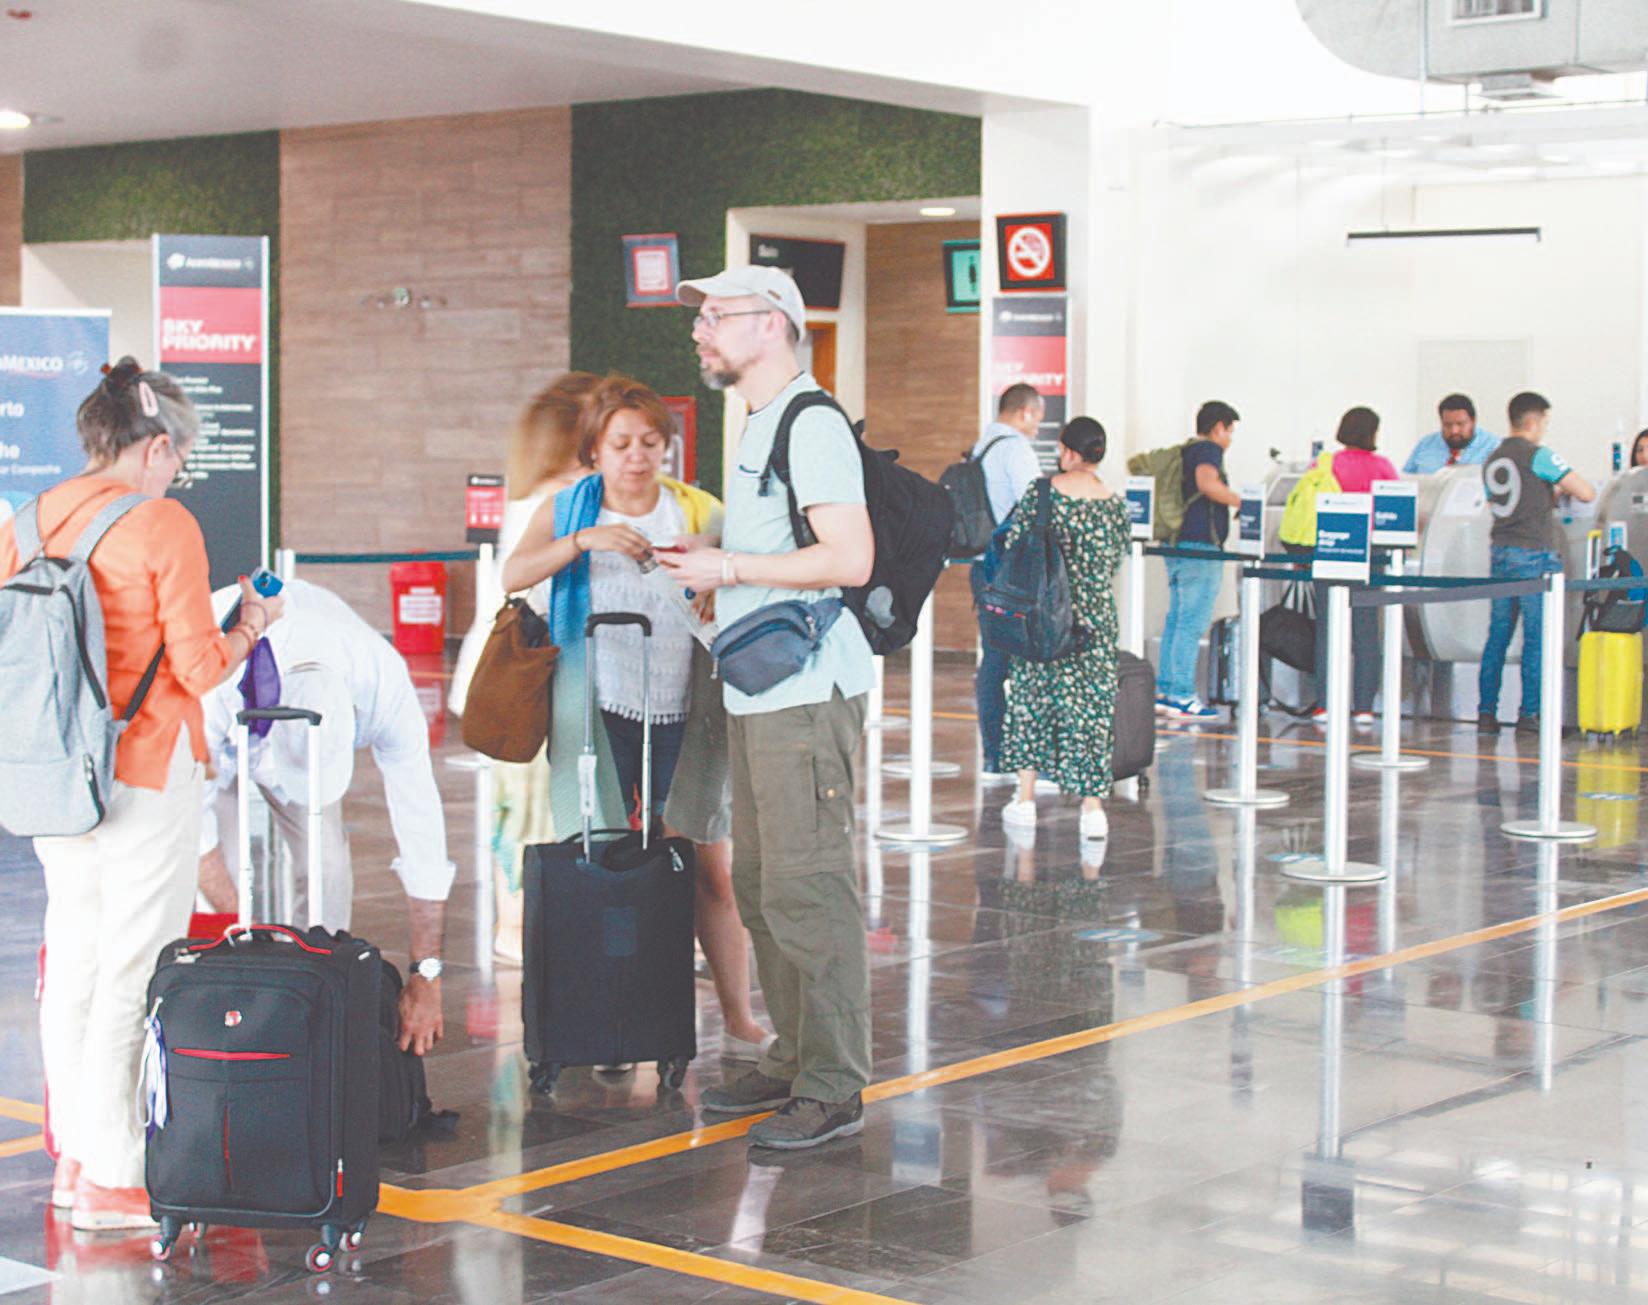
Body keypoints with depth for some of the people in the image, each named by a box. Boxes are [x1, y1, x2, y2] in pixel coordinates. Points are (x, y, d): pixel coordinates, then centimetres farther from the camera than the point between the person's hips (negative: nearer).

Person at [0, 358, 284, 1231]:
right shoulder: (163, 526, -13)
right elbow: (200, 668, -11)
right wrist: (250, 624, 7)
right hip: (145, 771, -7)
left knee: (72, 959, 15)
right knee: (133, 968, -2)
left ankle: (73, 1158, 22)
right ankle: (114, 1178, 1)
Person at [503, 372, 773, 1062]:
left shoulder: (698, 511, 7)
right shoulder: (570, 510, 7)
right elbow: (513, 575, -9)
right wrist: (583, 541, -23)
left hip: (681, 713, 0)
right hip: (601, 708, 0)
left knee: (709, 867, 0)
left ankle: (738, 1020, 8)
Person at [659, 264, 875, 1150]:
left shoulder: (811, 423, -11)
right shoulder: (759, 427, 20)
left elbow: (850, 558, -21)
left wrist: (729, 568, -15)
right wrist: (713, 570, 11)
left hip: (806, 695, -10)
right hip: (760, 692, 10)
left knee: (806, 887, -9)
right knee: (759, 883, 14)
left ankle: (833, 1091, -4)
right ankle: (791, 1063, 24)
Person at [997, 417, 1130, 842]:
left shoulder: (1043, 493, -7)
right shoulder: (1114, 503, -1)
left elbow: (1013, 545, -4)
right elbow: (1115, 560, 8)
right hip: (1096, 614, 1)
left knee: (1030, 694, 12)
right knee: (1090, 703, 3)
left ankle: (1025, 798, 13)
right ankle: (1091, 805, -3)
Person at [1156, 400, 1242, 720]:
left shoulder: (1185, 451, 18)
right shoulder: (1208, 450, -9)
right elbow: (1207, 483, -29)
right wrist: (1243, 502, -23)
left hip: (1177, 546, 10)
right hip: (1200, 548, -10)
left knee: (1176, 620, 14)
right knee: (1192, 624, -8)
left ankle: (1164, 691, 16)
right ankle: (1182, 696, -8)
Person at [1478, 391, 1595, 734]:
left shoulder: (1492, 461, 12)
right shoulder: (1539, 456, -9)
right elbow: (1586, 494, -11)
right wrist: (1565, 486, 12)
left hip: (1499, 551, 7)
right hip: (1532, 554, -7)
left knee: (1497, 635, 8)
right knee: (1537, 637, -1)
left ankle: (1486, 712, 6)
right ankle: (1529, 715, -2)